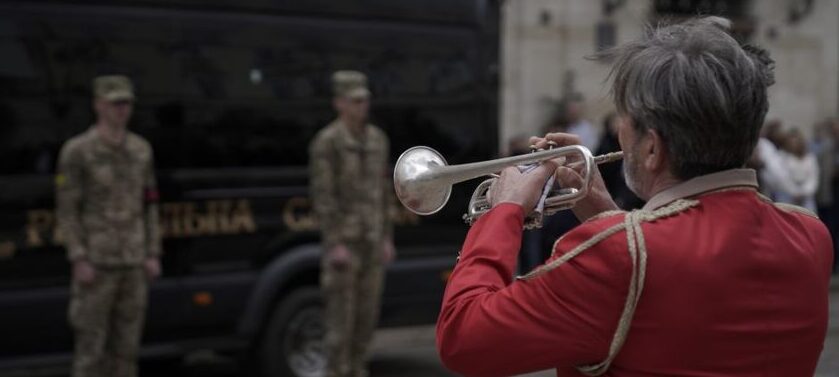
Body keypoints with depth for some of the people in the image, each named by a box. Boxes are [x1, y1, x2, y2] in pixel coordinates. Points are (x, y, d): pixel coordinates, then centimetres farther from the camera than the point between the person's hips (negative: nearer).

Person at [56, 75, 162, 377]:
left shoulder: (141, 149, 8)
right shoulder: (76, 151, -8)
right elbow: (66, 210, -9)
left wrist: (153, 255, 5)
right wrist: (79, 261, -16)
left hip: (133, 262, 5)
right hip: (96, 263, -5)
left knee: (127, 344, 8)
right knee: (91, 346, -2)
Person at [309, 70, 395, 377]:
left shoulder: (377, 139, 9)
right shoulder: (325, 142, -12)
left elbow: (382, 191, 13)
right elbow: (322, 196, -16)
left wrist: (387, 239, 8)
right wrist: (335, 244, -21)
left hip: (372, 240, 6)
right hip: (343, 240, -6)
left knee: (367, 312, 9)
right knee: (341, 314, -4)